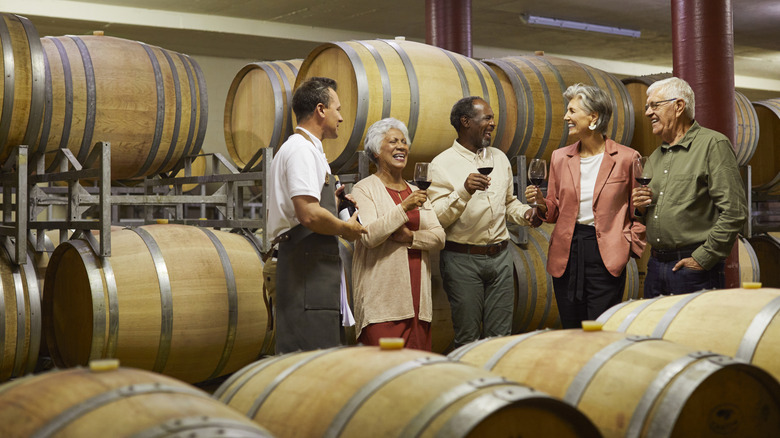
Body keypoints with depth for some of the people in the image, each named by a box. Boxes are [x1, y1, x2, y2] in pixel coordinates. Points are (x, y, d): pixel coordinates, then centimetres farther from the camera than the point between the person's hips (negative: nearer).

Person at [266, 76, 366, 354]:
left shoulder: (300, 148, 23)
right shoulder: (302, 149, -11)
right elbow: (309, 215, -22)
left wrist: (330, 202, 25)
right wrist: (346, 229, -6)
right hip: (308, 268, -11)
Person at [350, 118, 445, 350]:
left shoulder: (416, 192, 18)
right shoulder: (364, 189, 0)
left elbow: (439, 237, 8)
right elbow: (369, 236, -14)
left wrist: (411, 237, -10)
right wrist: (404, 208, -19)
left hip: (416, 296, 6)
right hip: (381, 300, -6)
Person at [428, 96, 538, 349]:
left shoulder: (499, 158, 13)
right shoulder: (443, 164, -6)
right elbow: (436, 218, -13)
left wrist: (525, 213, 4)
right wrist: (463, 191, -26)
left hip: (499, 256, 5)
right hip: (462, 259, -5)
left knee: (500, 336, 7)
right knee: (468, 339, 0)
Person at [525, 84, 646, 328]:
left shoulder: (626, 158, -2)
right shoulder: (560, 157, 9)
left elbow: (639, 209, 6)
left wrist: (631, 245, -4)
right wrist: (540, 203, -5)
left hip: (606, 254, -4)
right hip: (566, 253, 4)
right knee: (571, 333, 8)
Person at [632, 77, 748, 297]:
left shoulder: (713, 144, -5)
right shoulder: (655, 157, 18)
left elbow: (734, 211, -13)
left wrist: (703, 258, -14)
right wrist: (641, 207, 4)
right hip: (655, 267, 7)